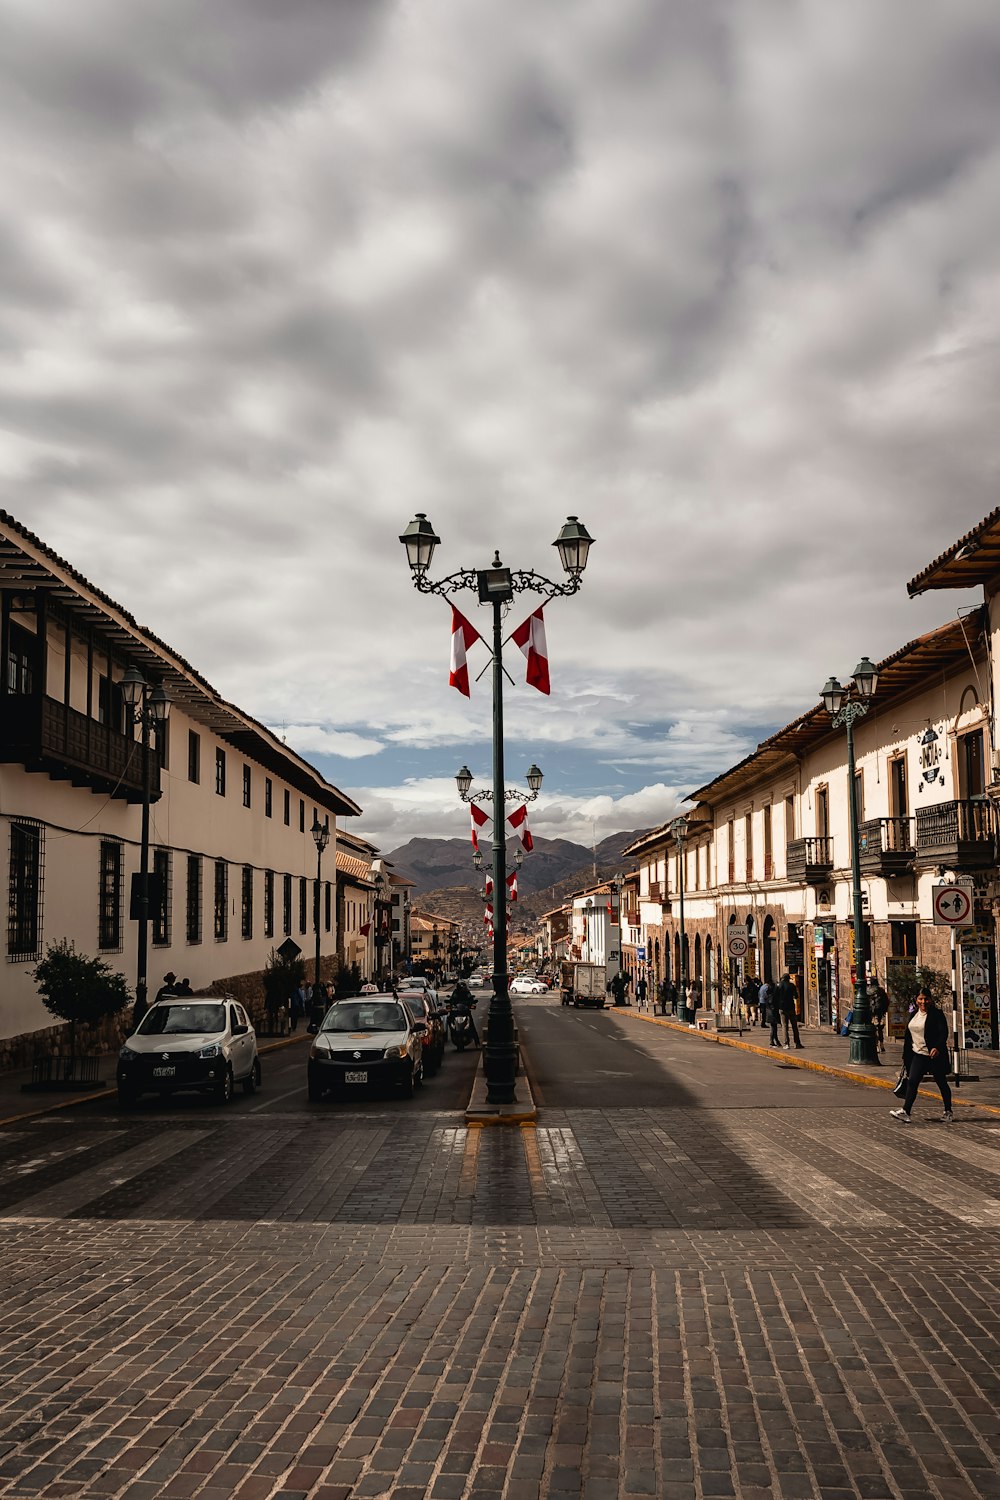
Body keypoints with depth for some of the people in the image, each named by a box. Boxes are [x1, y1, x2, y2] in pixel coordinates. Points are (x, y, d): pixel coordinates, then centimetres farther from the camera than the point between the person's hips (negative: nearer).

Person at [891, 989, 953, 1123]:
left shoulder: (937, 1014, -8)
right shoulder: (914, 1014, 11)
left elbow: (943, 1033, -17)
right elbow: (908, 1035, 17)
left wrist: (937, 1047, -33)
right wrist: (906, 1056, 17)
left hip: (934, 1055, -5)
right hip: (918, 1055, 5)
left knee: (942, 1083, 8)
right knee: (912, 1082, -6)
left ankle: (948, 1112, 22)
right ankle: (905, 1112, -11)